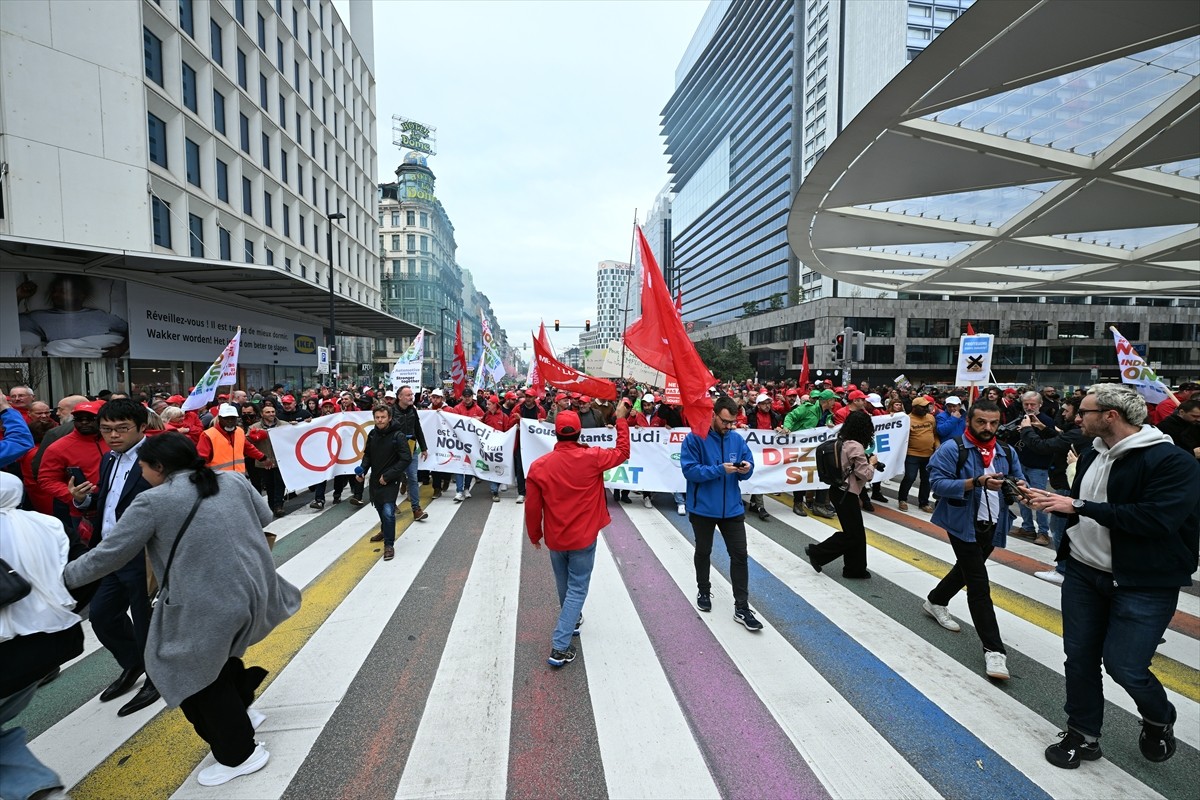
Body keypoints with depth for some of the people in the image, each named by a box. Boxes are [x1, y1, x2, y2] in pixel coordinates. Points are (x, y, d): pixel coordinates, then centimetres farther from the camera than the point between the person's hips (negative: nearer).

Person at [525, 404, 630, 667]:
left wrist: (535, 535, 11)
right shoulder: (592, 457, -17)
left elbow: (532, 507, -5)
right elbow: (622, 452, 1)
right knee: (577, 589, 8)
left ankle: (571, 621, 48)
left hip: (555, 539, 3)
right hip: (583, 538, -3)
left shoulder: (539, 465, -12)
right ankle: (560, 647, 4)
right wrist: (621, 420, 11)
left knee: (564, 585, 24)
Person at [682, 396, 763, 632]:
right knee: (703, 552, 16)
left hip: (732, 508, 3)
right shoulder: (694, 438, -14)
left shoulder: (737, 439, 1)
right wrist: (720, 470, -27)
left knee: (740, 555, 4)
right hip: (703, 508, -3)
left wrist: (746, 469, -16)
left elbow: (748, 467, 8)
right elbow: (689, 470, -19)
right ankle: (704, 591, 39)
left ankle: (741, 608, 14)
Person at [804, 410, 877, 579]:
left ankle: (854, 569, 23)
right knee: (853, 534, 2)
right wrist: (871, 463, 0)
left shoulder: (843, 442, 6)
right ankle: (816, 553, 9)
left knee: (856, 532, 15)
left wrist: (866, 461, 10)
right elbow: (865, 474, -17)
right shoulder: (856, 446, -20)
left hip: (840, 491, 9)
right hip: (846, 494, -9)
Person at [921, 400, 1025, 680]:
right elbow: (938, 483, -20)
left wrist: (1019, 487, -13)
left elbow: (1018, 480, 11)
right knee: (979, 585, -6)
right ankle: (993, 649, 0)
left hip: (992, 527, 7)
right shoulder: (952, 449, -14)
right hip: (964, 526, -7)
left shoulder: (1007, 452, 7)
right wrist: (977, 482, -31)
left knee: (966, 570, 25)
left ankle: (935, 601, 48)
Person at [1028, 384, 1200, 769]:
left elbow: (1155, 519, -26)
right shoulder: (1091, 456, 7)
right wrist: (1050, 500, 1)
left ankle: (1159, 720, 35)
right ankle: (1083, 735, 27)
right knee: (1079, 657, 10)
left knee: (1123, 666, 0)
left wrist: (1078, 505, -24)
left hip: (1144, 584, -6)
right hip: (1083, 573, 6)